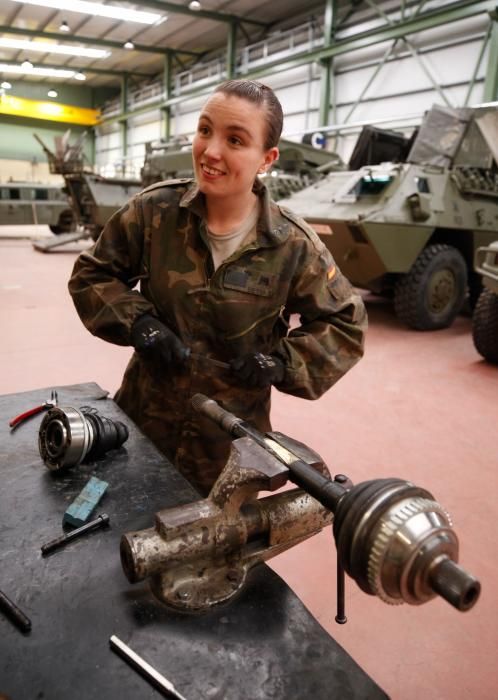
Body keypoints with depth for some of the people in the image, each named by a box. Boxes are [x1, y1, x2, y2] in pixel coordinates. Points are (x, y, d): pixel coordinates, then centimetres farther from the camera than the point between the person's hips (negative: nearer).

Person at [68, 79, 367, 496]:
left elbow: (345, 324, -3)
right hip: (142, 417, 2)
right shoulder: (155, 210, -11)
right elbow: (92, 274, 1)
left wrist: (282, 363, -16)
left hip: (230, 437, -1)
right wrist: (136, 323, -15)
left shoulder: (292, 245, -15)